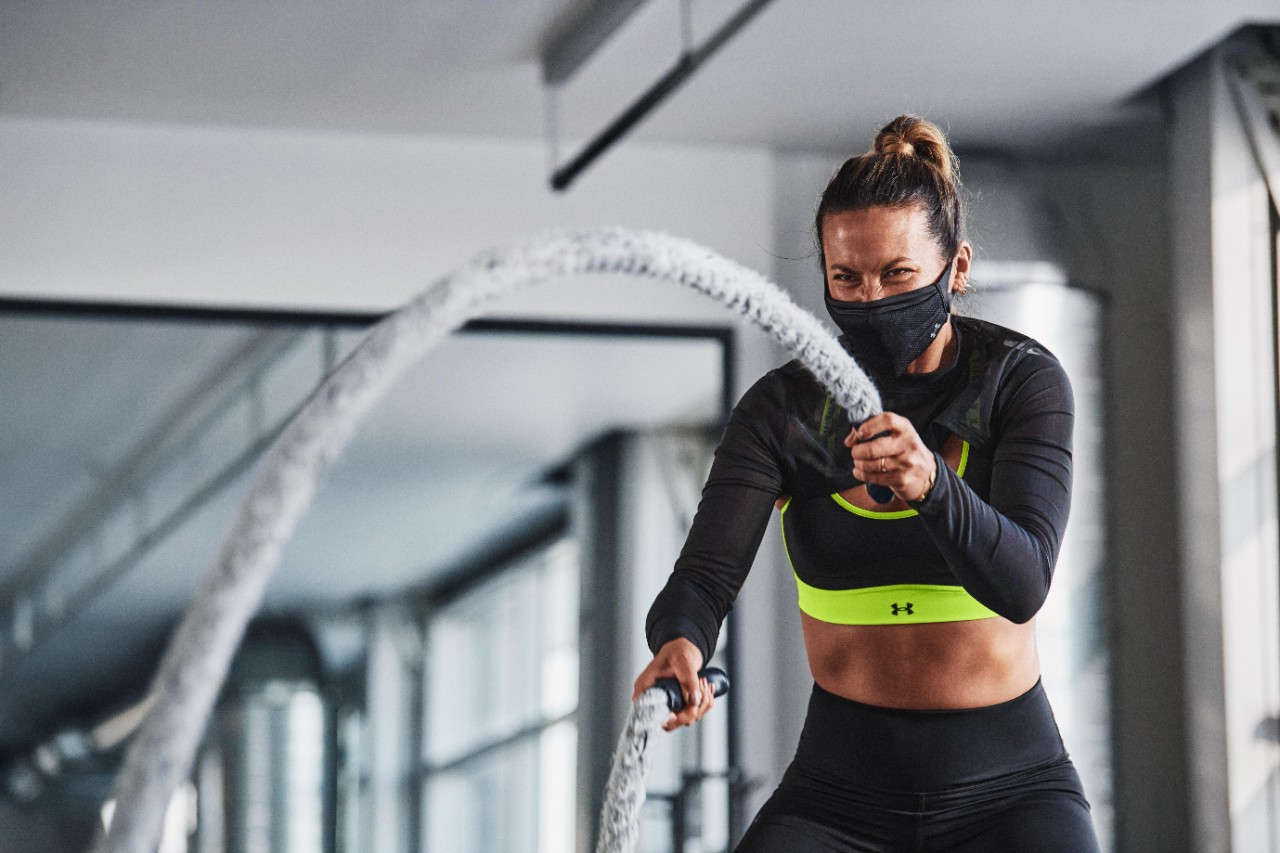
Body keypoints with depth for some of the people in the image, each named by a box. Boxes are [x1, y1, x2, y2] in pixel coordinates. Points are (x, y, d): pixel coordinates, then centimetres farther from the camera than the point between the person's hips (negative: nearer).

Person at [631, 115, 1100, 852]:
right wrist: (679, 646, -37)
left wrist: (930, 483, -39)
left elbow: (1020, 584, -19)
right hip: (841, 786, 1)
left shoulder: (1021, 380, -6)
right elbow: (708, 570, -13)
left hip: (1006, 788, -1)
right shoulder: (785, 408, -2)